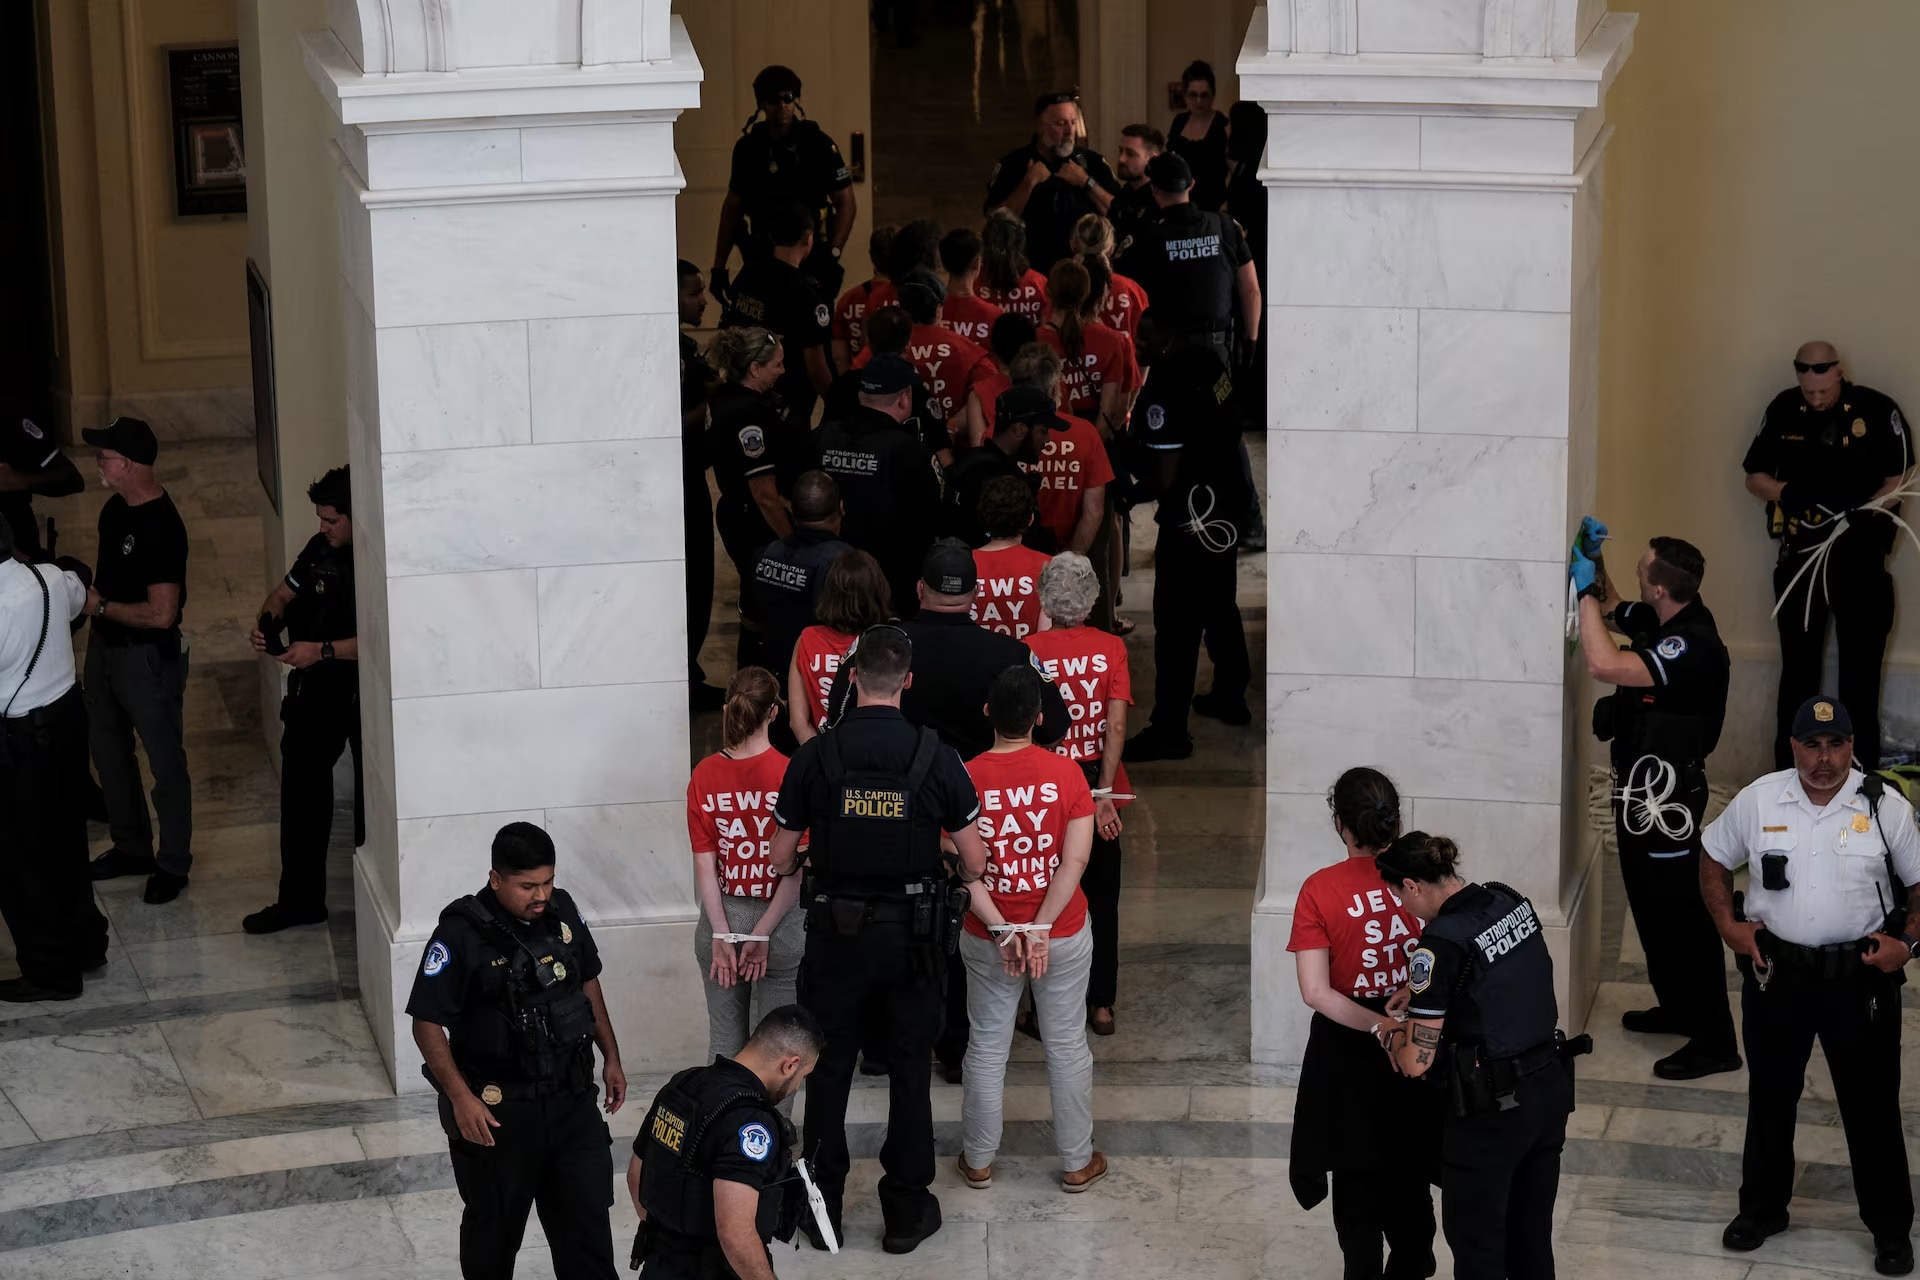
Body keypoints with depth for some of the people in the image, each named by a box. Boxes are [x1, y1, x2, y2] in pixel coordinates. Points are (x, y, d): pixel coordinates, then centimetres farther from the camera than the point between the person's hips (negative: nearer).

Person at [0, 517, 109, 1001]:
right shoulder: (52, 579, -6)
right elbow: (79, 597, 19)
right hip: (67, 712, 8)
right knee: (65, 839, 24)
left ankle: (51, 971, 17)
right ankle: (85, 941, 39)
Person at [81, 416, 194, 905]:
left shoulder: (161, 528, -27)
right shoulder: (116, 508, 1)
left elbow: (161, 613, -29)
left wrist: (101, 606, -19)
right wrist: (86, 590, 2)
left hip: (148, 657, -10)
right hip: (106, 645, 10)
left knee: (165, 761, 6)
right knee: (108, 749, 21)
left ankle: (173, 863, 20)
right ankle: (132, 847, 38)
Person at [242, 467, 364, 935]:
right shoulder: (320, 549, 4)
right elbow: (283, 593, 17)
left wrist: (323, 650, -25)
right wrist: (268, 622, -4)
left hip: (366, 696, -7)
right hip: (317, 691, 7)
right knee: (302, 790, 10)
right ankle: (300, 899, 20)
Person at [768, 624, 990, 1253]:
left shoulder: (814, 757, -10)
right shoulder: (935, 757, -11)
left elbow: (782, 859, -2)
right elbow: (974, 863, -6)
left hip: (836, 932, 0)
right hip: (912, 934, 0)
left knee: (828, 1069, 13)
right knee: (910, 1071, 12)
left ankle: (823, 1207, 21)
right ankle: (906, 1212, 18)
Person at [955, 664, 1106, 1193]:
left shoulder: (966, 779, -12)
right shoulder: (1065, 773, -13)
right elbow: (1076, 859, -17)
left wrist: (1001, 930, -14)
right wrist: (1042, 927, -16)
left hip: (988, 937, 1)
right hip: (1064, 935, 0)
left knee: (987, 1047, 15)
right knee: (1067, 1046, 13)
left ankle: (978, 1160, 27)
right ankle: (1077, 1162, 24)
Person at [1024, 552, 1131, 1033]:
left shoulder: (1030, 650, -11)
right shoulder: (1111, 648, -8)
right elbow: (1117, 726, -14)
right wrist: (1103, 792, -14)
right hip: (1099, 786, 1)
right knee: (1101, 898, 15)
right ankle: (1101, 1003, 21)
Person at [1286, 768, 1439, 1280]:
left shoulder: (1321, 890, -17)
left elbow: (1316, 992, -21)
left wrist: (1379, 1027, -21)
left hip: (1349, 1049, -3)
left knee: (1357, 1176, 16)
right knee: (1409, 1167, 22)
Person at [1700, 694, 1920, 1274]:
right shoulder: (1758, 800, -3)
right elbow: (1713, 860, 11)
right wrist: (1728, 924, 0)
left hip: (1861, 976, -2)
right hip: (1775, 972, 2)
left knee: (1872, 1105, 6)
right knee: (1770, 1097, 16)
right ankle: (1762, 1208, 33)